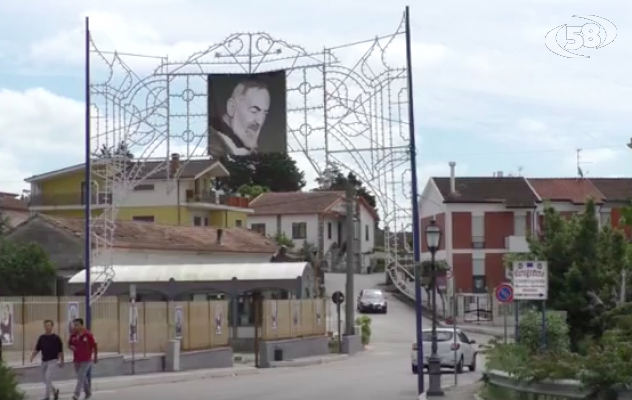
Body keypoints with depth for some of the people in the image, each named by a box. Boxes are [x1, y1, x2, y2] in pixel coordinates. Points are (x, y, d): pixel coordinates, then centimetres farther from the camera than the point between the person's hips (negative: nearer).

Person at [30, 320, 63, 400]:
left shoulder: (56, 338, -8)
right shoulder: (41, 337, 4)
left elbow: (60, 351, -3)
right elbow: (37, 349, 6)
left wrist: (62, 362, -1)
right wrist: (32, 356, -10)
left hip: (52, 360, -6)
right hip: (44, 360, 6)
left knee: (48, 378, -14)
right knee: (44, 378, 11)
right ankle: (55, 391, 33)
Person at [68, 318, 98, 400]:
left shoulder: (88, 335, -14)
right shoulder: (73, 335, -1)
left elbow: (94, 346, -5)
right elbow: (69, 344, 13)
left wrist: (95, 357, 3)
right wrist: (71, 347, -12)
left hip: (86, 360, -5)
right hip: (76, 360, 5)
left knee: (81, 377, -12)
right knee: (83, 377, 16)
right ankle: (88, 392, 34)